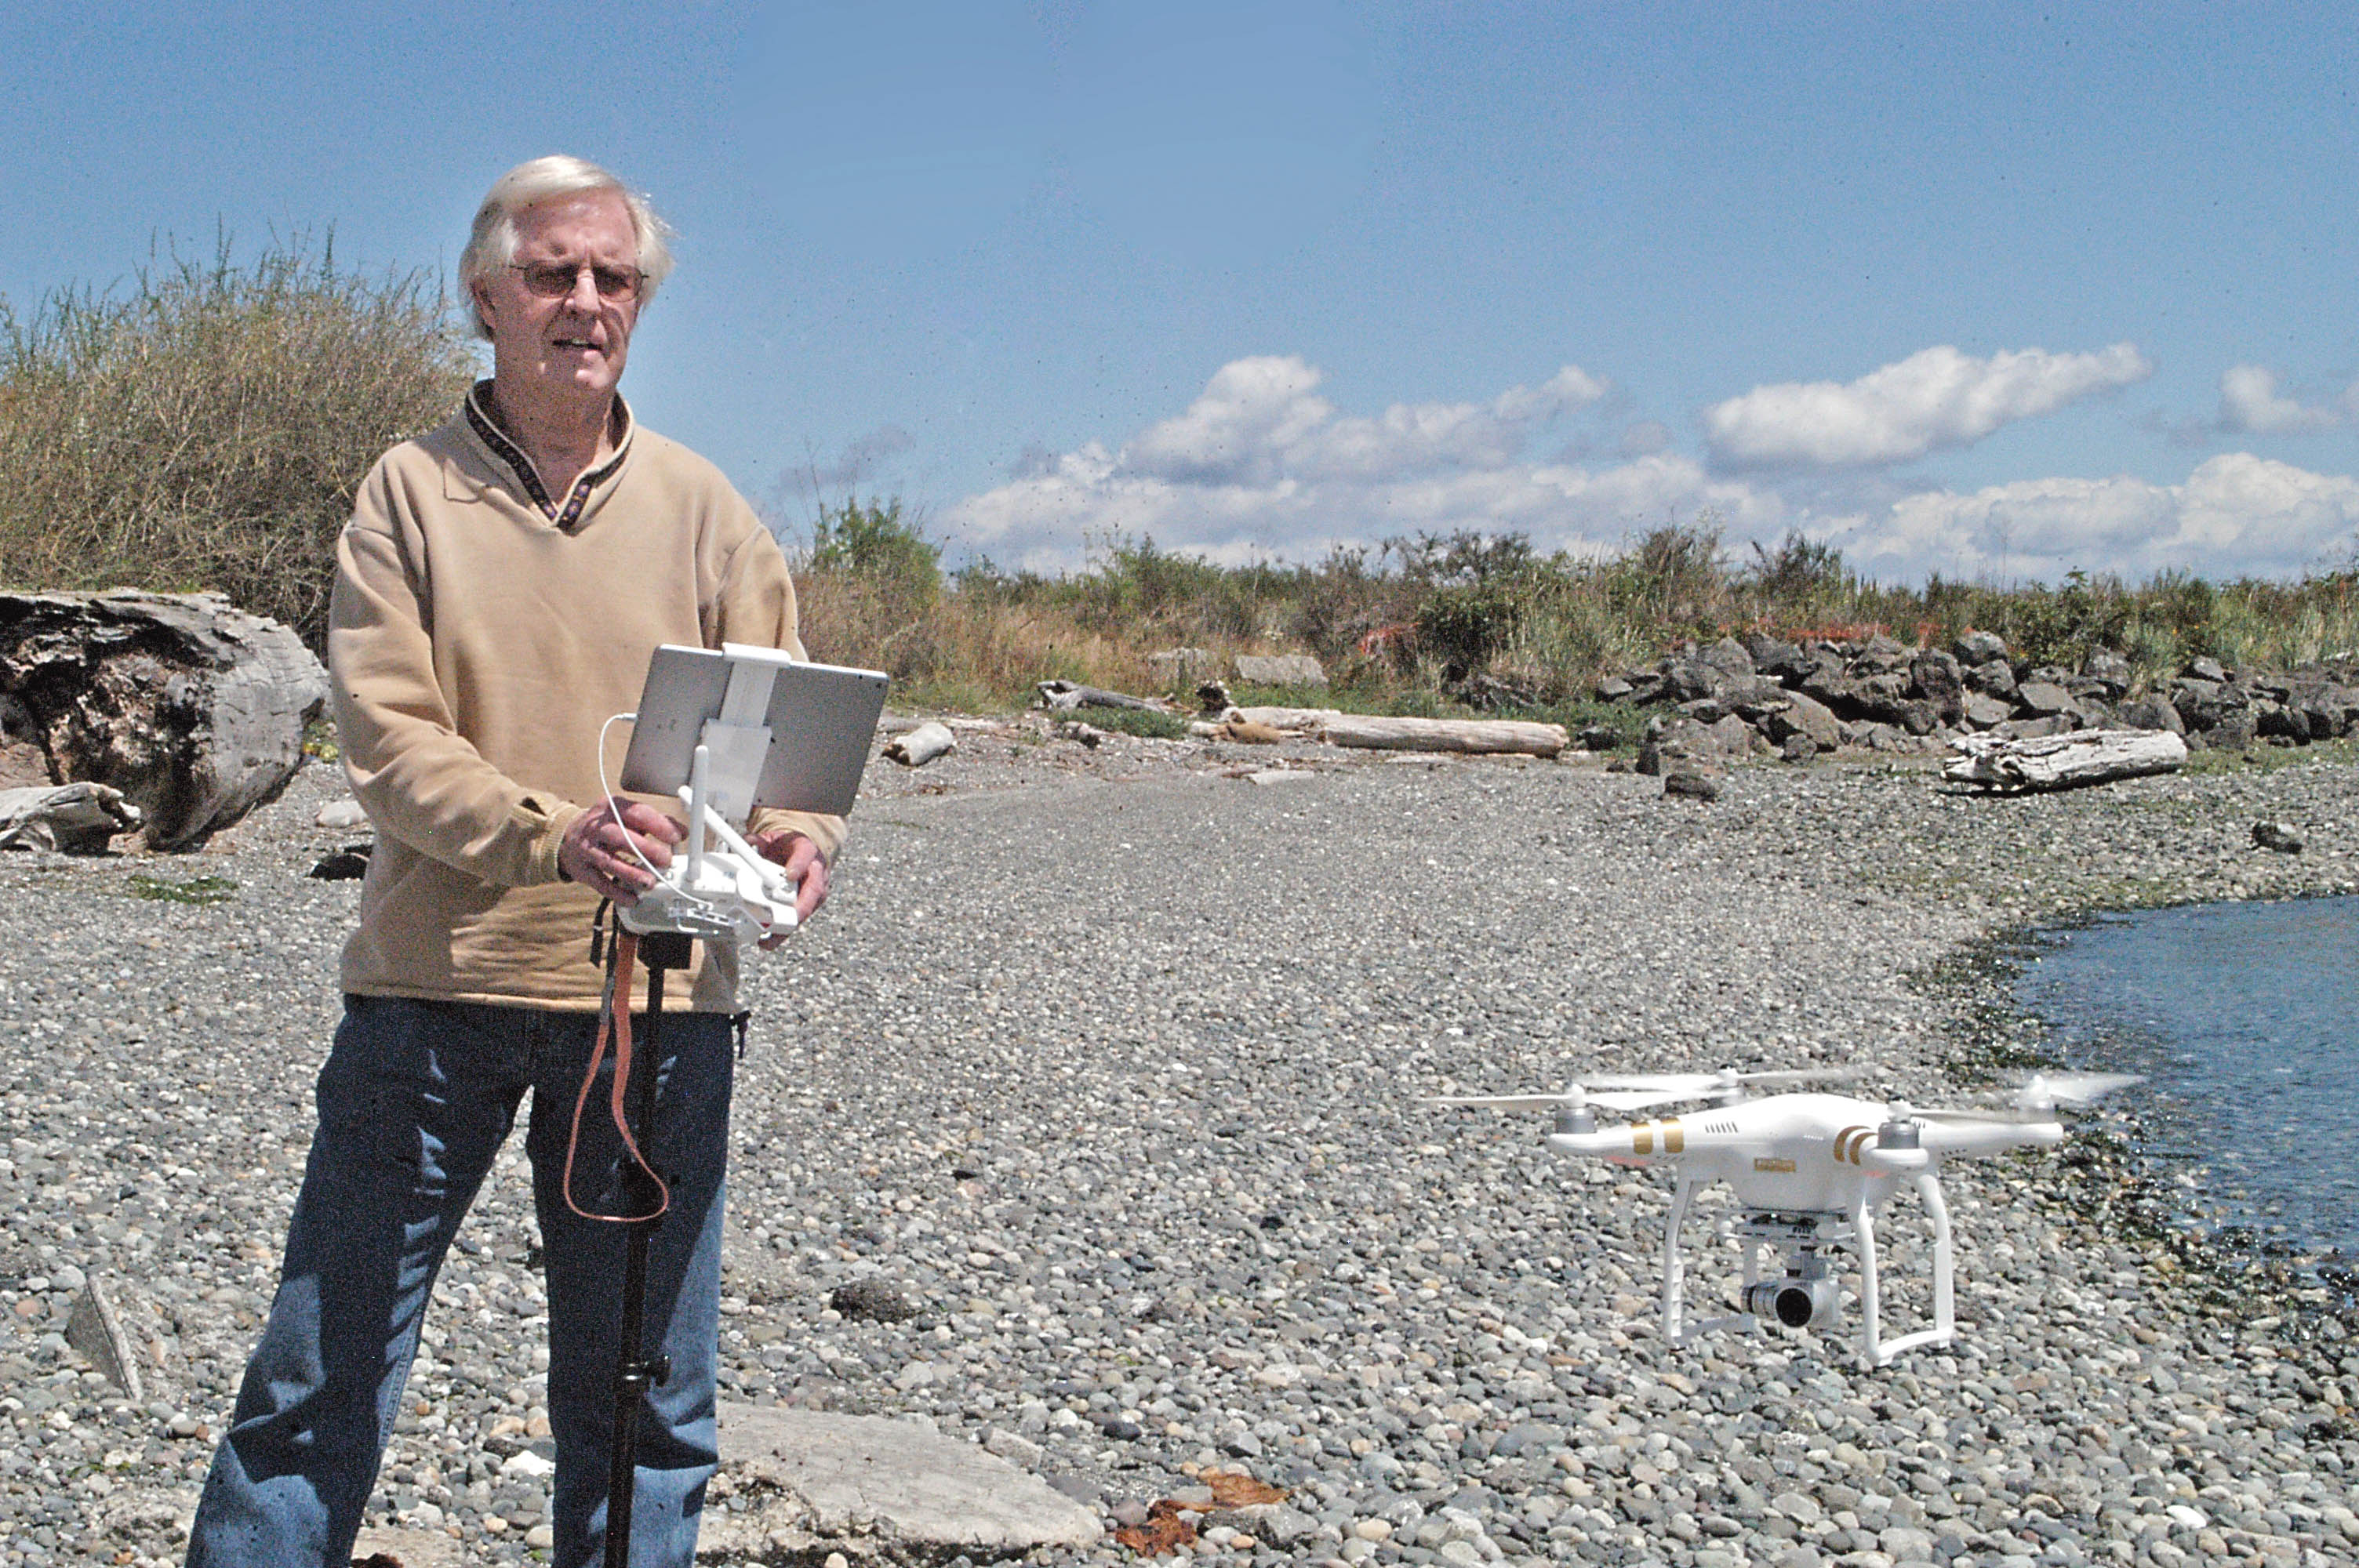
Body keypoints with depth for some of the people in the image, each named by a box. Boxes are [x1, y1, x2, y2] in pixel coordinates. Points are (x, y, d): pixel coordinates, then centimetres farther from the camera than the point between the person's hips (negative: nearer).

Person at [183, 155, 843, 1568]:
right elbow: (386, 734, -8)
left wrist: (798, 838, -17)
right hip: (436, 979, -1)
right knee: (323, 1373, 5)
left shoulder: (703, 509, 9)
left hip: (658, 992, 2)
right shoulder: (410, 494, 3)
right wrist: (552, 833, -26)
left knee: (644, 1395, 9)